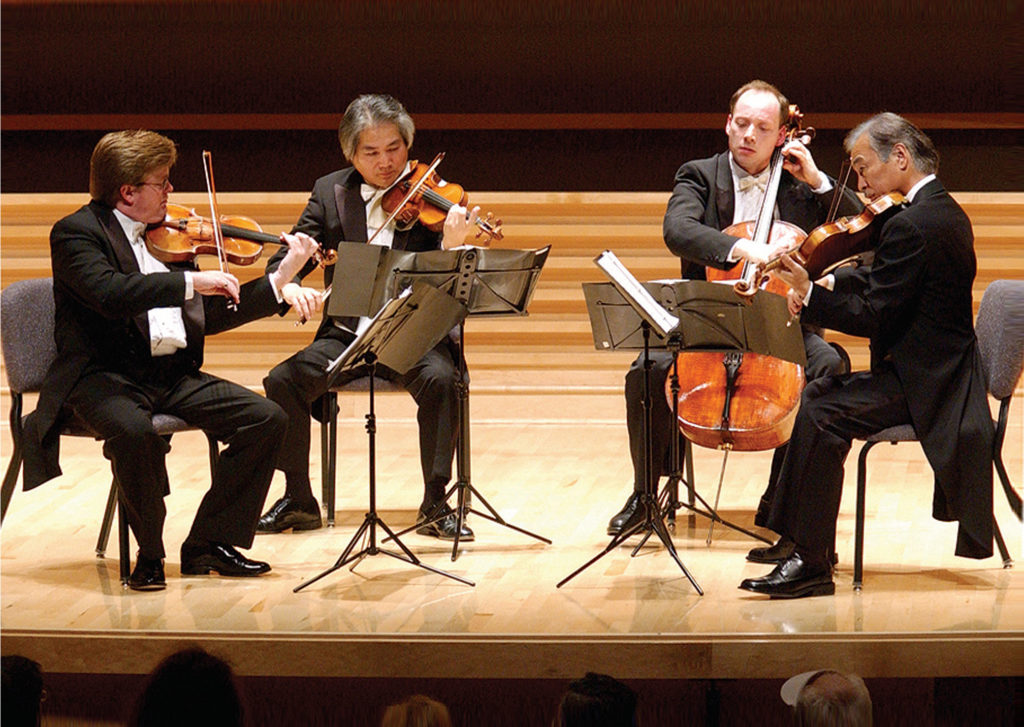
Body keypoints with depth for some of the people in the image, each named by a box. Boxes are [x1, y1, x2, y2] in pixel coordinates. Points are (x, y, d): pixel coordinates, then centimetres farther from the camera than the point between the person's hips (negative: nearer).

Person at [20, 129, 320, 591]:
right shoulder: (77, 233, -6)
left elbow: (209, 316, 18)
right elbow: (112, 293, -27)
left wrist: (281, 278, 13)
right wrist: (191, 282, -27)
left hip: (172, 375, 7)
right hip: (105, 377, -7)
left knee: (267, 419, -10)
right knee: (133, 430, -39)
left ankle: (208, 544, -1)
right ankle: (150, 554, -14)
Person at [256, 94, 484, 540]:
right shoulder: (331, 193, 6)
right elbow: (285, 259, 5)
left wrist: (451, 246, -31)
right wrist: (290, 287, -19)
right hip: (347, 333, 3)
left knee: (441, 379, -33)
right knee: (283, 380, -20)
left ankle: (435, 504, -20)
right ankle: (299, 500, -3)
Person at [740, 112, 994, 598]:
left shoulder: (911, 226, -21)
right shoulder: (944, 212, 13)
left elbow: (874, 318, -21)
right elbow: (884, 284, 19)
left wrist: (810, 295, -15)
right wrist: (825, 285, 5)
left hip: (924, 385, -11)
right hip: (937, 372, 11)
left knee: (822, 413, -22)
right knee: (819, 395, 16)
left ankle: (811, 563, -21)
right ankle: (798, 539, 19)